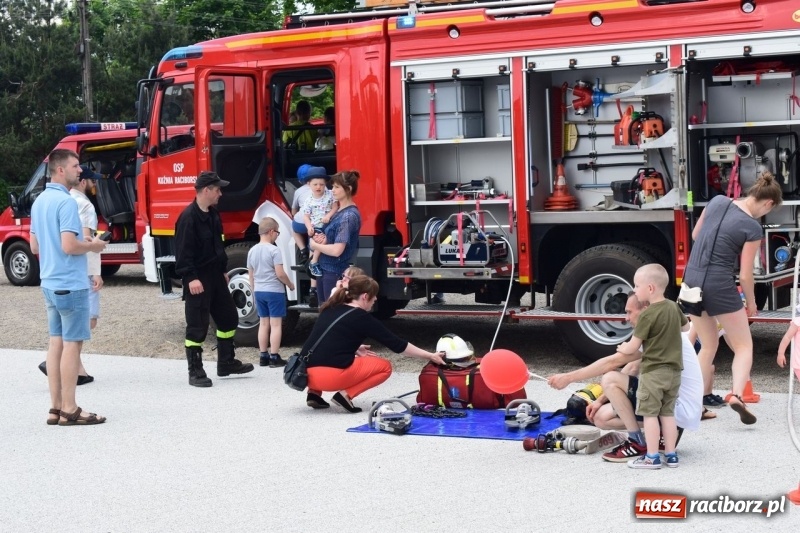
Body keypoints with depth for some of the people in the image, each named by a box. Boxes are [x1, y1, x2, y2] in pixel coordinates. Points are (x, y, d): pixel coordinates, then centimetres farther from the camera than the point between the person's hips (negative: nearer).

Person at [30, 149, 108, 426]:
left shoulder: (40, 201, 12)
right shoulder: (66, 202, -17)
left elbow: (34, 246, 18)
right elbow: (69, 246, -24)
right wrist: (93, 246, -7)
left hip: (50, 283, 9)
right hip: (71, 284, -9)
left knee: (57, 342, 11)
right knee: (72, 344, -4)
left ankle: (56, 408, 14)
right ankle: (69, 410, 0)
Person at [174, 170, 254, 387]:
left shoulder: (213, 214, 11)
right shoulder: (188, 217, -18)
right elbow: (183, 251, -21)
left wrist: (223, 270, 23)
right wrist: (190, 278, -25)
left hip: (215, 276, 9)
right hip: (198, 279, -9)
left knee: (228, 317, 16)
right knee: (197, 326, -4)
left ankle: (226, 362, 27)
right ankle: (195, 371, 4)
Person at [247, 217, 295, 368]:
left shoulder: (252, 251, 6)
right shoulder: (273, 250, -14)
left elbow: (251, 275, 12)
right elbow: (280, 274, -16)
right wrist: (290, 285, 0)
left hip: (259, 291, 6)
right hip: (274, 291, -6)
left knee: (263, 323, 12)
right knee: (275, 324, -2)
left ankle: (263, 356, 15)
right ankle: (274, 357, -3)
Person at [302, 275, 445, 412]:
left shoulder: (330, 309, 16)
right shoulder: (362, 318, -1)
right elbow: (397, 344, 4)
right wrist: (430, 356, 11)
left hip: (305, 373, 6)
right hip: (331, 376, -6)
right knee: (385, 367, 13)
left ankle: (315, 392, 17)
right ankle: (346, 394, -3)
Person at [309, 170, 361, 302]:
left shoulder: (349, 216, -18)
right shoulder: (339, 212, 9)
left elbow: (336, 250, -24)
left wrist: (315, 245, -8)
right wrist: (322, 238, -4)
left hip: (335, 273, -9)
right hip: (324, 268, 9)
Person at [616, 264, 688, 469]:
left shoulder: (647, 315, -17)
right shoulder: (674, 307, 5)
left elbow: (633, 347, -12)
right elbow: (686, 327, 26)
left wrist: (623, 348, 8)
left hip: (653, 371, -7)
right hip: (674, 370, 7)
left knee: (650, 413, -1)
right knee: (668, 413, 13)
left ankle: (652, 457, -1)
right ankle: (671, 454, 14)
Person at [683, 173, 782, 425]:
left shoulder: (717, 202, 2)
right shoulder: (752, 228, -12)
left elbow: (695, 235, 16)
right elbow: (745, 276, -8)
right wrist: (751, 303, 8)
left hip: (692, 280, 6)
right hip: (720, 287, -6)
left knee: (708, 347, 20)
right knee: (744, 346, 10)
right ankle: (737, 395, -12)